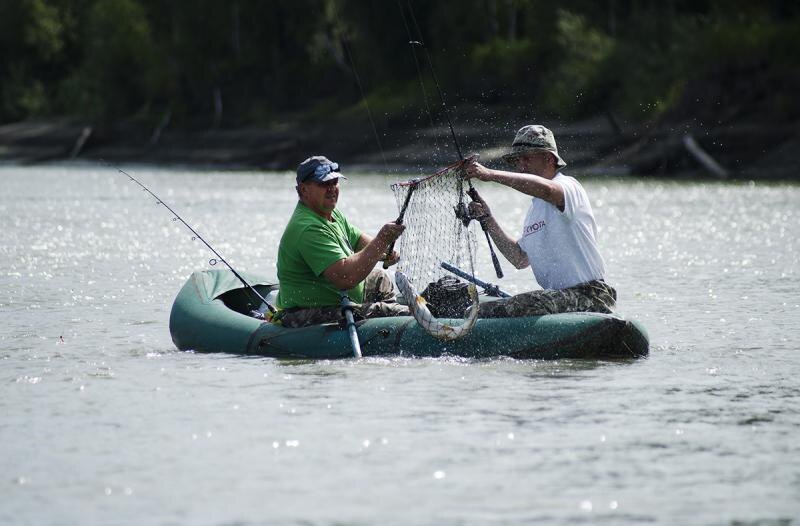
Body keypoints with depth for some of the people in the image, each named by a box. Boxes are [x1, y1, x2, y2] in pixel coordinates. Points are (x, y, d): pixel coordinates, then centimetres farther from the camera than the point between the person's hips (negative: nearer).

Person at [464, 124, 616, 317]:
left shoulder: (569, 186, -7)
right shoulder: (535, 207, 22)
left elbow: (546, 189, -33)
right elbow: (520, 259, 26)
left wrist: (491, 174, -32)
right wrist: (488, 220, 18)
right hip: (558, 298, 10)